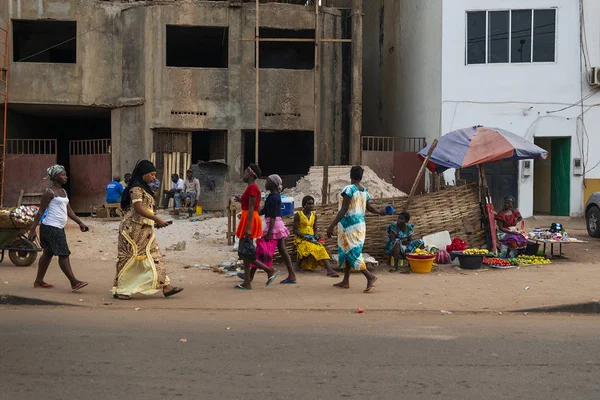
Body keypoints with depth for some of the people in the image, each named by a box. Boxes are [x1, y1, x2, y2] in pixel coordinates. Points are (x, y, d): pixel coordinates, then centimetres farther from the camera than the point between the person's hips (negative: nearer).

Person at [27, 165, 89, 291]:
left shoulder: (63, 192, 15)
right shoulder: (49, 193, -11)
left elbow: (69, 210, 17)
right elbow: (41, 212, -12)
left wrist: (80, 223, 9)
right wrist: (33, 230, -13)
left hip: (59, 228, 9)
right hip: (50, 227, -9)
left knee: (48, 253, 15)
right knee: (63, 254, -9)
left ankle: (39, 281, 24)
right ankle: (74, 282, -8)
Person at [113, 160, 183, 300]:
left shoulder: (144, 188, 17)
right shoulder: (136, 188, -13)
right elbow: (138, 209, -23)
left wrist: (156, 222, 11)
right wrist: (157, 219, -23)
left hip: (145, 229, 10)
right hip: (134, 229, -10)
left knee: (155, 256, 4)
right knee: (129, 258, -1)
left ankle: (165, 286, 3)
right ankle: (118, 289, 9)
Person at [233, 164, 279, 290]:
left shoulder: (252, 188, -14)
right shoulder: (252, 187, 16)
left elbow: (251, 208, -20)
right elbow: (253, 206, 17)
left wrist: (248, 228, -24)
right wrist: (242, 201, 22)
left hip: (250, 220, -10)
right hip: (248, 220, 10)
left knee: (246, 253, -7)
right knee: (243, 252, 10)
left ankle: (271, 270, -1)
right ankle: (247, 283, 11)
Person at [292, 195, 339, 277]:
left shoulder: (314, 215, 14)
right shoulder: (298, 215, -1)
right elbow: (295, 230, -4)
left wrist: (316, 237, -5)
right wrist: (305, 237, -16)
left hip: (312, 239, 4)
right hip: (301, 239, -4)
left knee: (321, 249, -25)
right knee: (311, 248, -35)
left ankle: (329, 270, -41)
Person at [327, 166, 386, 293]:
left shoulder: (349, 189, -17)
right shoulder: (364, 190, 6)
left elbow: (344, 210, -22)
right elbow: (369, 207, 17)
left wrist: (331, 226, -21)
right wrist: (379, 212, 39)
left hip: (349, 225, -8)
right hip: (360, 224, 8)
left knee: (351, 253, -4)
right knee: (347, 251, 15)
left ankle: (370, 276, -10)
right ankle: (345, 281, 20)